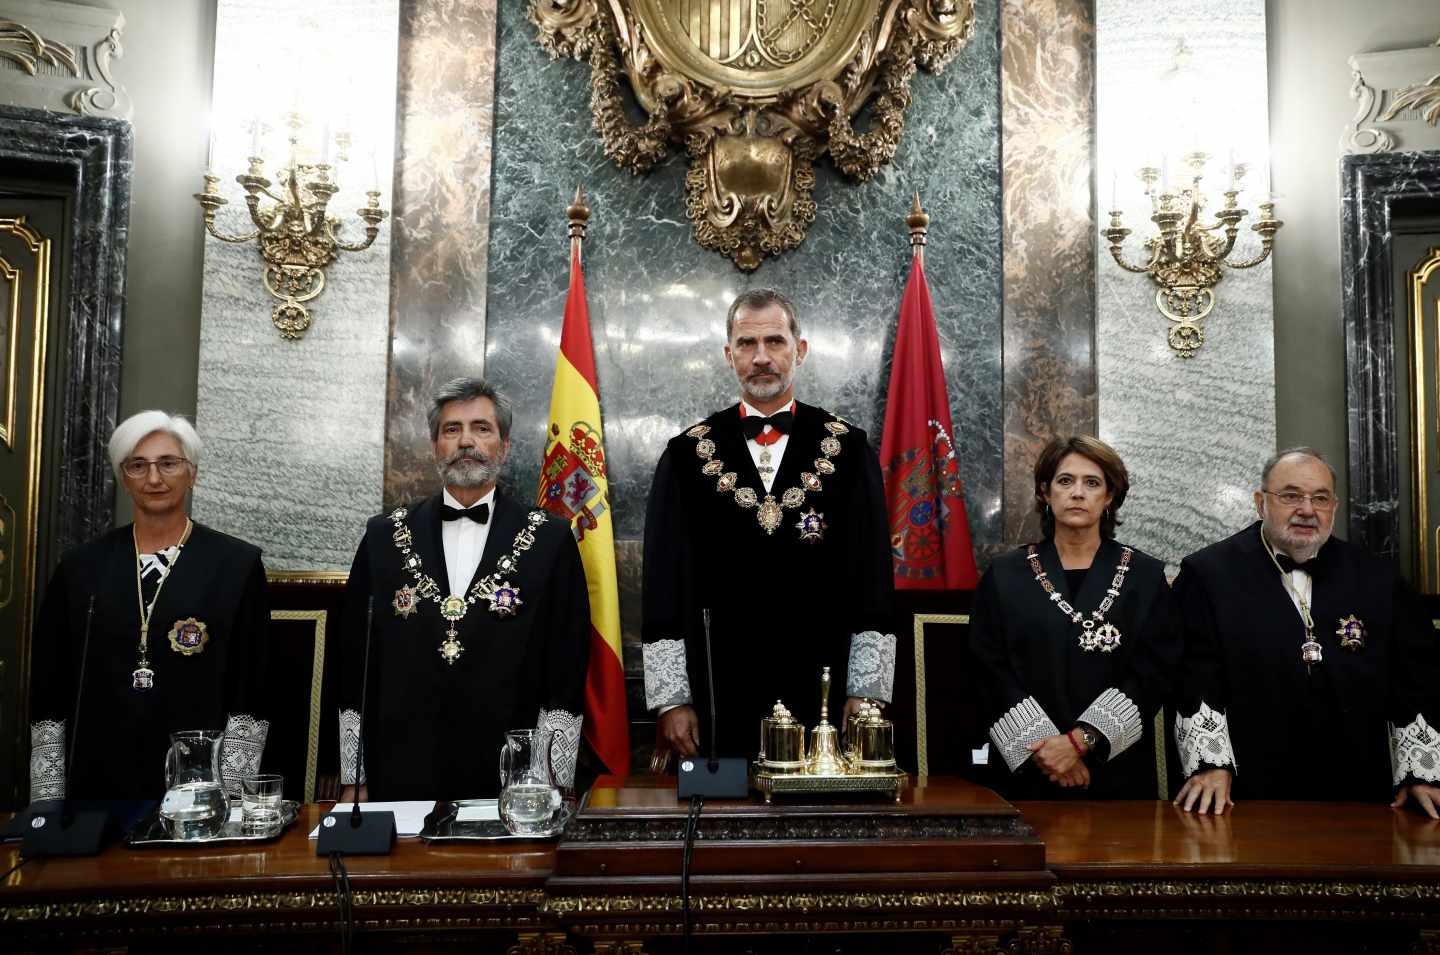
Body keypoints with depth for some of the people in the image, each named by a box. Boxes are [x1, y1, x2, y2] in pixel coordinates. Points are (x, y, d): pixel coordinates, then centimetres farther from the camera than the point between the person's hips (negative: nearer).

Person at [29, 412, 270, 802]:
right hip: (98, 784, 2)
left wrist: (230, 793, -8)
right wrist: (48, 798, 3)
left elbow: (249, 690, -4)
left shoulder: (237, 564, -3)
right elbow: (49, 691, 7)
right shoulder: (81, 567, 5)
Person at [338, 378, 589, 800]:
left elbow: (567, 669, -3)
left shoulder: (551, 540, -1)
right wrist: (354, 780, 3)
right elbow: (354, 663, 7)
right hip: (400, 777, 2)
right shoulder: (383, 536, 6)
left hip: (509, 779, -1)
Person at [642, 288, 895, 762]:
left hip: (822, 694, 0)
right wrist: (670, 698, -2)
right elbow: (665, 583, 2)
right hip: (720, 700, 0)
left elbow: (871, 577, 2)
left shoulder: (848, 449, 2)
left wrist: (866, 691, -2)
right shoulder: (687, 455, 3)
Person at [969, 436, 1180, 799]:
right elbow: (991, 671, -2)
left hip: (1118, 771, 0)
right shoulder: (1005, 575, 2)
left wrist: (1082, 739, -14)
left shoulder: (1146, 577, 2)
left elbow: (1153, 673, -5)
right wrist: (1043, 745, -12)